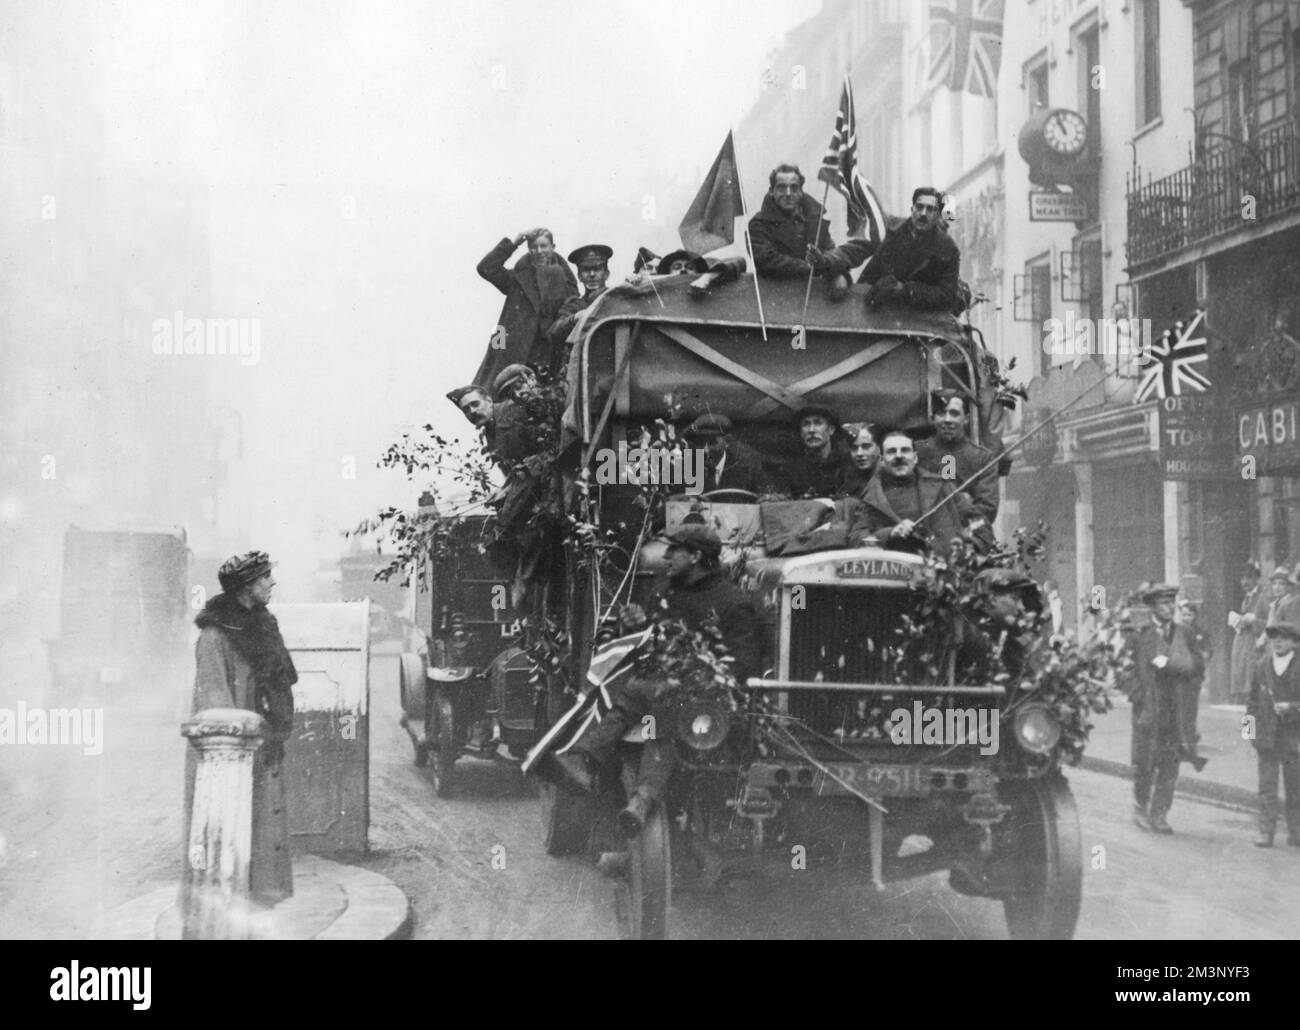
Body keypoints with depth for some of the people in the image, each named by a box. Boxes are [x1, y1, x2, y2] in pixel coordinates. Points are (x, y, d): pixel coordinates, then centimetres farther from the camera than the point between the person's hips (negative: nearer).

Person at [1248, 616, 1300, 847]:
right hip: (1267, 737, 2)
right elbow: (1253, 701, 10)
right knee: (1267, 785, 0)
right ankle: (1266, 832, 3)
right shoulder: (1262, 667, 5)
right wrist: (1251, 733, 8)